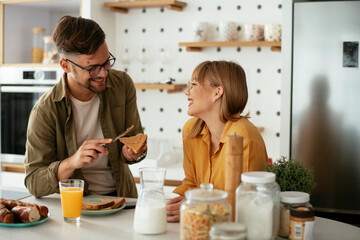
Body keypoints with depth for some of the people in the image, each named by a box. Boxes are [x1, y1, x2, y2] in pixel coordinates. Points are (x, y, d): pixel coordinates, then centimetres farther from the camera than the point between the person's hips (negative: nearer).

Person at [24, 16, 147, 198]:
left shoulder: (123, 85, -7)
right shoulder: (45, 112, -17)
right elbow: (33, 183, -15)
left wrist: (131, 153, -19)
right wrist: (72, 162, -32)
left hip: (121, 196, 5)